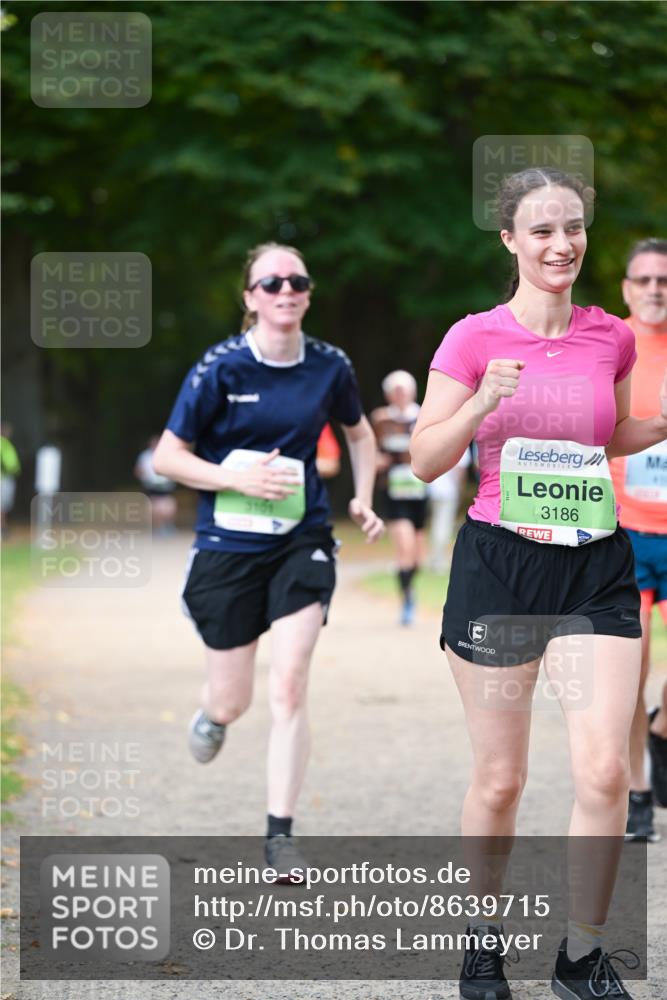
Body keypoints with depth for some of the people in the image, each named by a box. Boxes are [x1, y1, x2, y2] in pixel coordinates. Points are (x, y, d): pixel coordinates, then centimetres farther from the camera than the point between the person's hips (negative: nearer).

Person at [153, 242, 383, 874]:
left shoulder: (330, 367, 0)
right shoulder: (220, 369, -9)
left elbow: (358, 433, 20)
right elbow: (167, 456, -5)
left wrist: (363, 499, 6)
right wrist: (239, 478, -18)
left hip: (301, 543, 1)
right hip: (228, 547, -1)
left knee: (288, 689, -13)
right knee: (233, 703, 8)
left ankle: (280, 836, -6)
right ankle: (212, 712, 48)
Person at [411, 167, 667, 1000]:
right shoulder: (474, 338, -4)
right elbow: (425, 461, -3)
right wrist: (482, 402, -19)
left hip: (595, 566, 2)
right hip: (499, 563, -2)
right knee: (499, 779, 4)